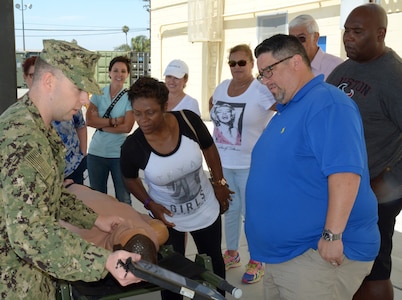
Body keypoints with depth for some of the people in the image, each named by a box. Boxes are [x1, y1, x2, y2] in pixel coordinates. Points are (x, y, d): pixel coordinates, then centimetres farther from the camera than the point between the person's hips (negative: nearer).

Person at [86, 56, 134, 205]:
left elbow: (127, 127, -14)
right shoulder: (98, 94, 2)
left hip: (120, 155, -3)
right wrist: (114, 121, -16)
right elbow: (89, 120, -9)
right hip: (96, 153, 3)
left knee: (123, 199, 8)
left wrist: (101, 124, -11)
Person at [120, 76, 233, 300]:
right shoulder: (132, 147, -26)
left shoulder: (188, 120, -25)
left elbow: (209, 149, -4)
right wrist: (150, 204, -16)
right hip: (168, 217, -2)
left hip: (206, 208, 2)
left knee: (213, 260, 23)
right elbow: (131, 179, -4)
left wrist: (220, 182, 1)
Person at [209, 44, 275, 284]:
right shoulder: (222, 87, 7)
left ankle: (257, 261, 19)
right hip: (222, 162, 6)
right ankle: (232, 253, 33)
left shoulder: (261, 91, -14)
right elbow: (212, 105, 25)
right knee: (230, 209, 17)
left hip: (249, 164, -6)